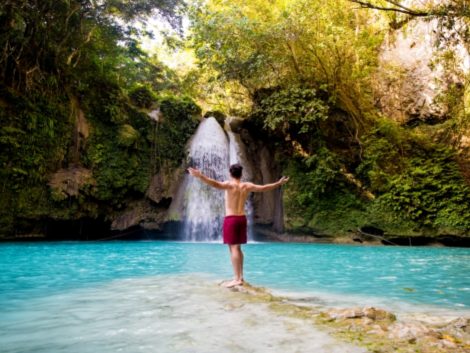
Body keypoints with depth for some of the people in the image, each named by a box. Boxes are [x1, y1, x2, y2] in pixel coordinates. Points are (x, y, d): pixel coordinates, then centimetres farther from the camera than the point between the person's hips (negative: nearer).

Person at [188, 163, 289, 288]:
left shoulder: (229, 184, -9)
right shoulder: (247, 186, 7)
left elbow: (216, 184, -28)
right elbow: (263, 188, 14)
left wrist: (200, 176, -38)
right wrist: (279, 183, 27)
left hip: (231, 219, -6)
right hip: (242, 218, 6)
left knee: (233, 248, -6)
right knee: (238, 248, 15)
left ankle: (237, 279, -8)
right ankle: (240, 276, 21)